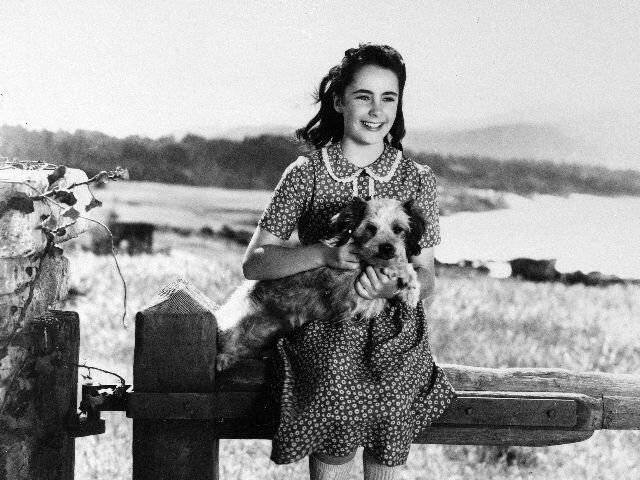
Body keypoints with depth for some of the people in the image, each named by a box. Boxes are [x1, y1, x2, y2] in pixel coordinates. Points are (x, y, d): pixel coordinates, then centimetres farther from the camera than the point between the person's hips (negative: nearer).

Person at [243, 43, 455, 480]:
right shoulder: (306, 174, 0)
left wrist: (397, 285, -17)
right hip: (326, 342, -1)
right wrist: (325, 254, -20)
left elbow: (427, 281, 6)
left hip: (396, 347, 1)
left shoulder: (417, 180, 5)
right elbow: (254, 263, -4)